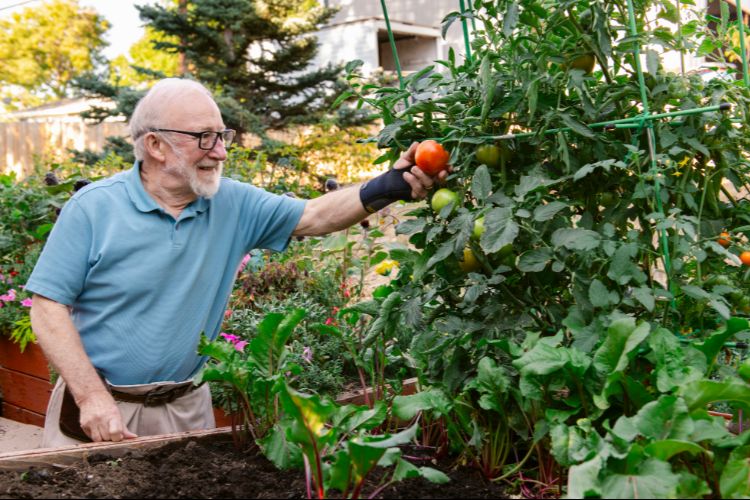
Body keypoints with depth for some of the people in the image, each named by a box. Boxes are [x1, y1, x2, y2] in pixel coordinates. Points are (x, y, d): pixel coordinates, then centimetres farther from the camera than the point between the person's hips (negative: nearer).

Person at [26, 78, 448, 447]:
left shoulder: (234, 204, -2)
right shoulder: (93, 208, -12)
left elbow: (314, 216, -6)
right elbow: (48, 305, -12)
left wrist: (386, 189, -23)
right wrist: (92, 396, -20)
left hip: (186, 407, 3)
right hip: (97, 404, -3)